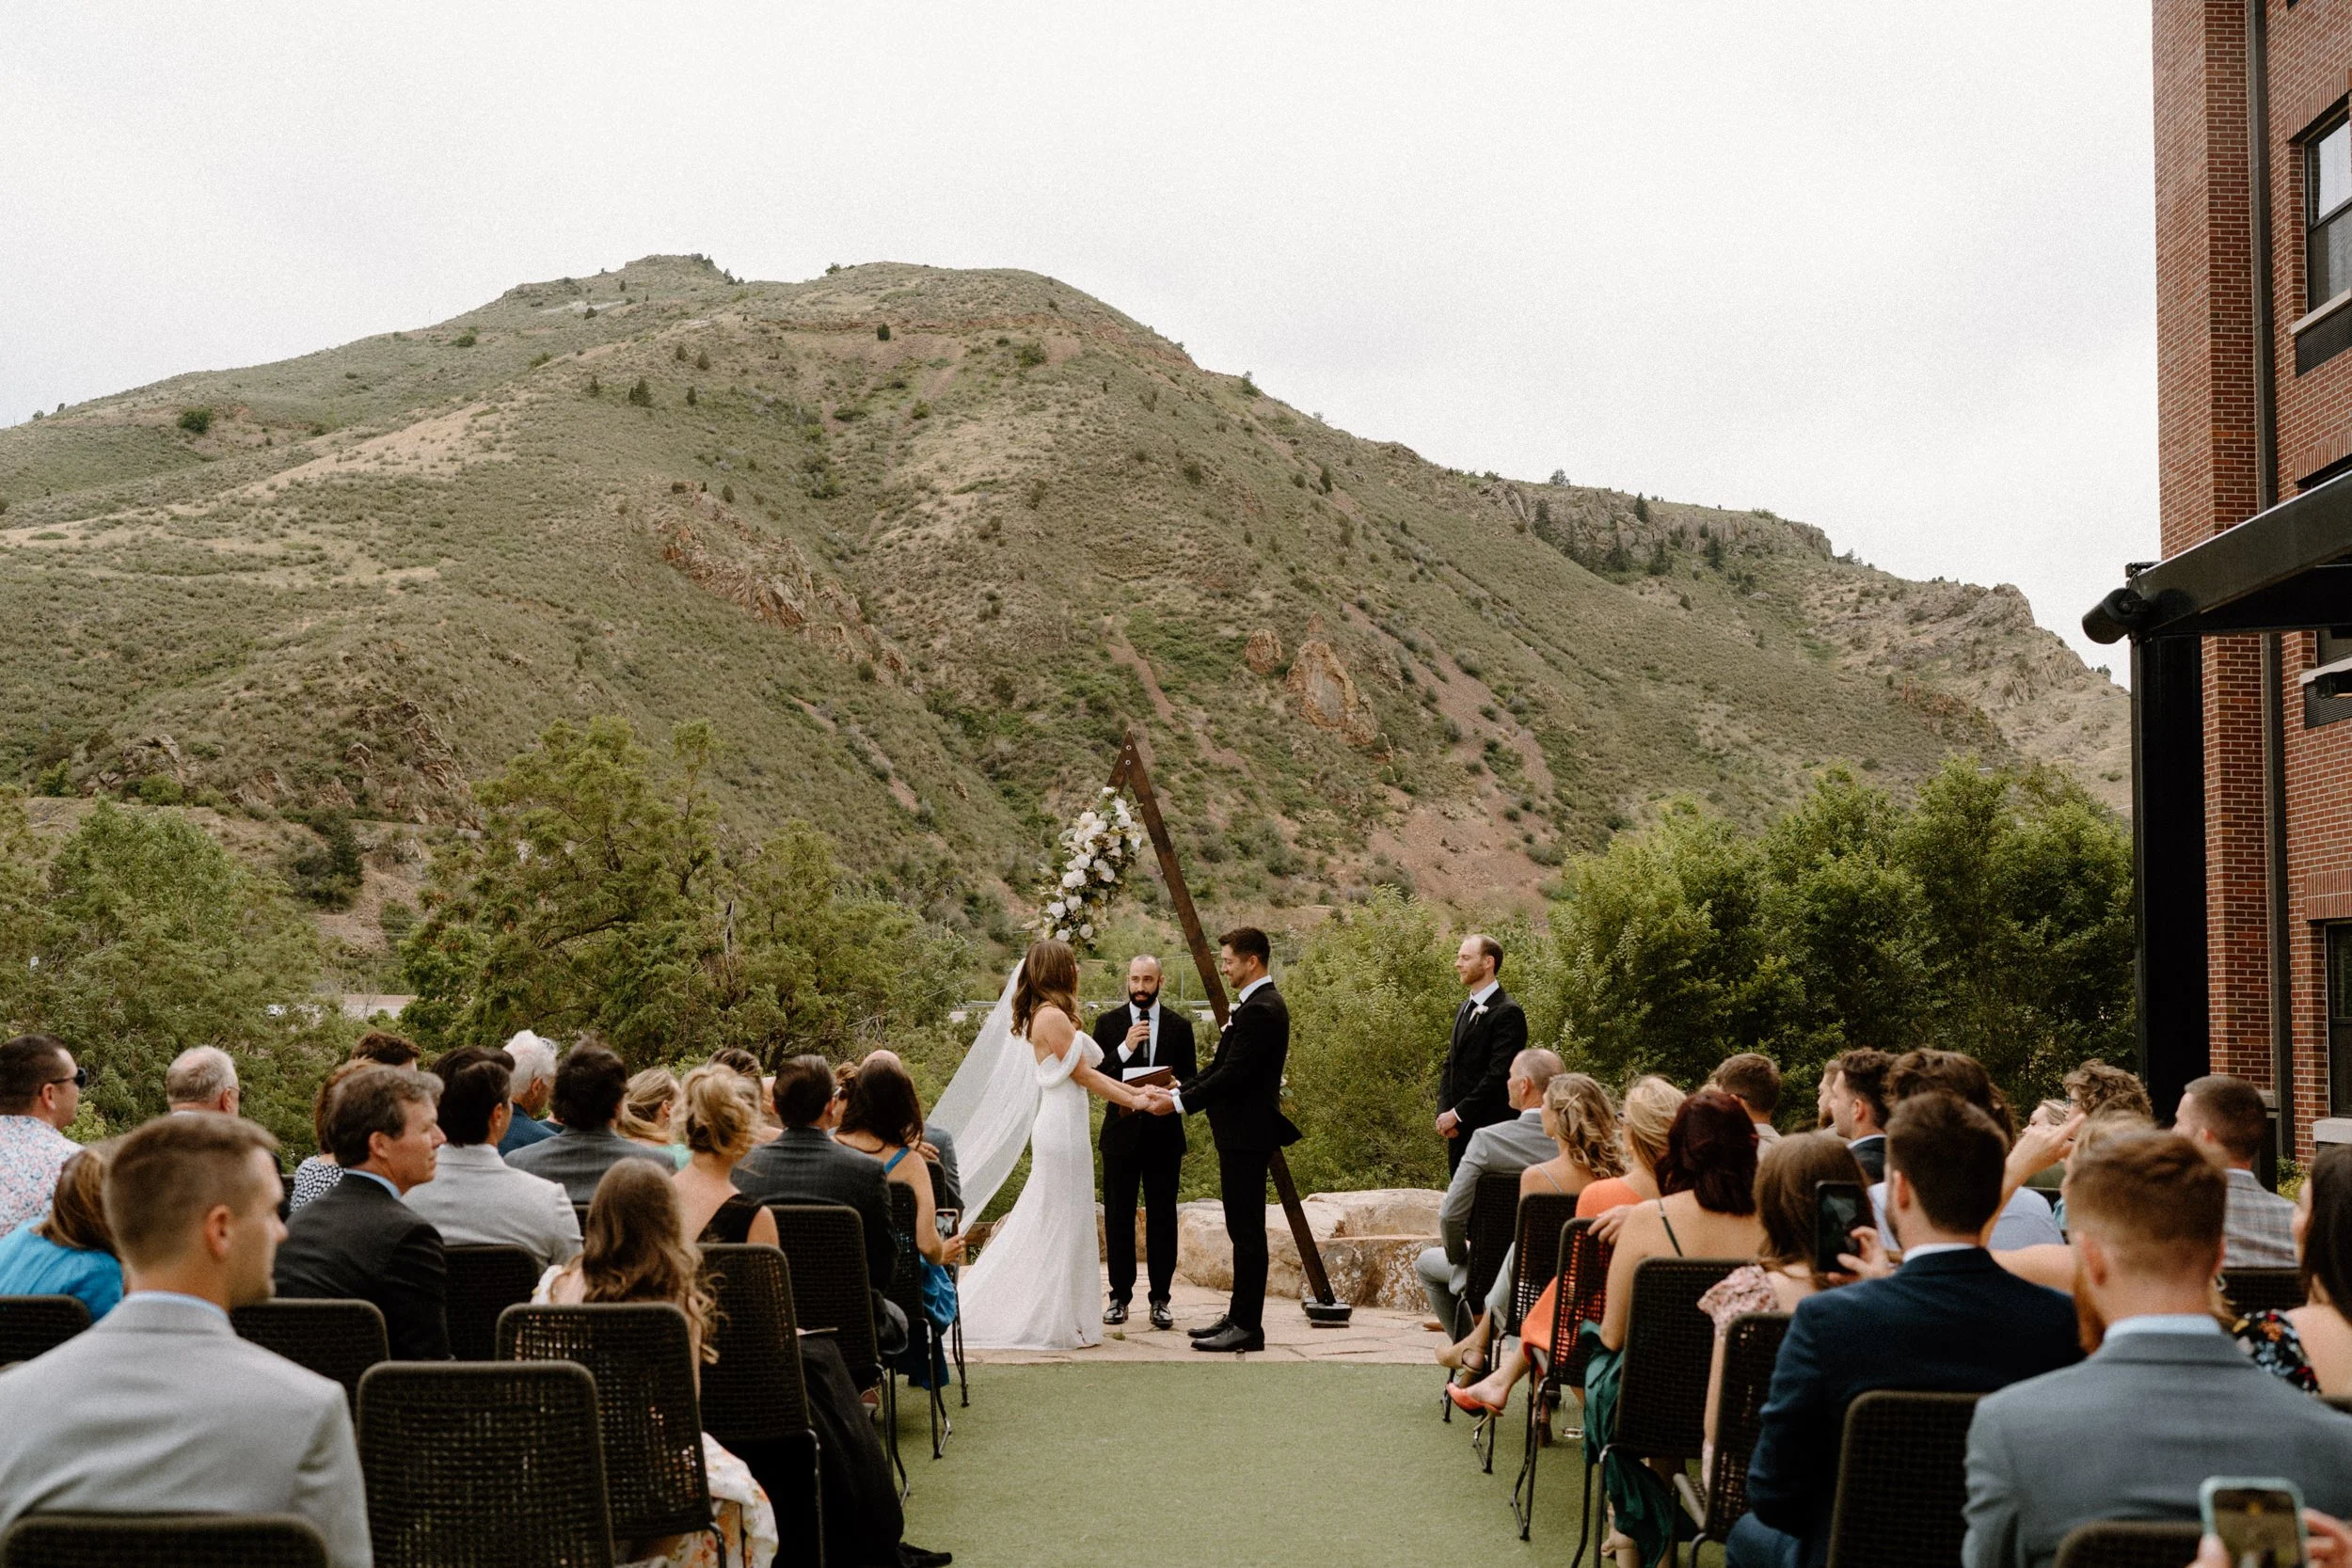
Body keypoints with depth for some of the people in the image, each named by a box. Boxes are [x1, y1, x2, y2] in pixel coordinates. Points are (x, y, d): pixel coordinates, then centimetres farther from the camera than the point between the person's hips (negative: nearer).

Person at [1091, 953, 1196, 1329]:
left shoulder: (1180, 1026, 6)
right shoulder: (1109, 1023, 4)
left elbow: (1191, 1078, 8)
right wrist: (1124, 1049, -17)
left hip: (1163, 1133, 0)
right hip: (1121, 1133, 0)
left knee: (1162, 1218, 1)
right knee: (1118, 1218, 3)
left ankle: (1160, 1299, 8)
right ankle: (1120, 1296, 13)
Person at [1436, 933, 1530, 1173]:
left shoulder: (1507, 1013, -12)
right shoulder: (1464, 1009, 16)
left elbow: (1499, 1074, -18)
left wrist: (1457, 1114, -15)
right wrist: (1443, 1113, 1)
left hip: (1489, 1129, -8)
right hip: (1459, 1129, 8)